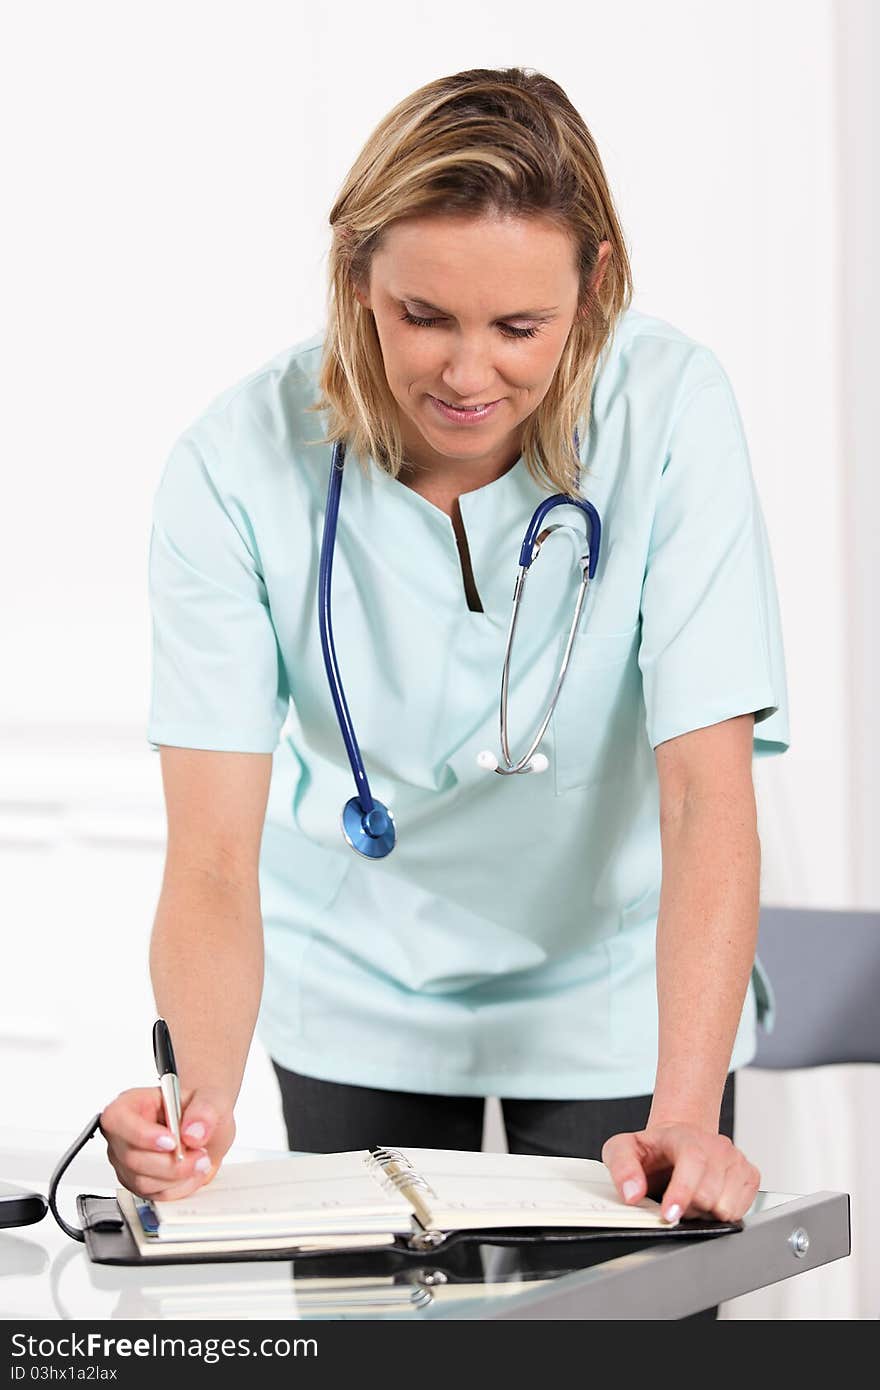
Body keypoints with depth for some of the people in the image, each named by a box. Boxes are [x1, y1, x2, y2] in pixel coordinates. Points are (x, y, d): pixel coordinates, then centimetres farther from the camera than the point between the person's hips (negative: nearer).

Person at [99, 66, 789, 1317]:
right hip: (358, 996, 1)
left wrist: (688, 1116, -37)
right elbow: (213, 860, -24)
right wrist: (204, 1096, -43)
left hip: (617, 992, 0)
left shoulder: (670, 408, -22)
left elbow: (707, 792, -25)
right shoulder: (239, 465, -22)